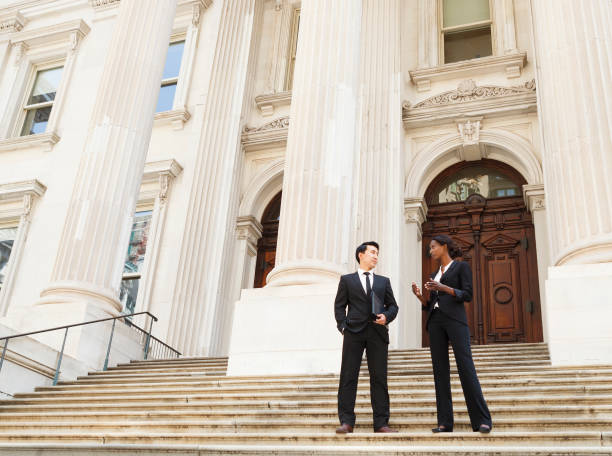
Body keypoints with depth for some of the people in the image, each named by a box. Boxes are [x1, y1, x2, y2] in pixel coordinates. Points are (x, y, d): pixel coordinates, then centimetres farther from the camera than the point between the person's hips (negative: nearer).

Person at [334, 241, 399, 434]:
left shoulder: (384, 281, 20)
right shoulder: (347, 280, 14)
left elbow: (393, 306, 17)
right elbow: (339, 306, 9)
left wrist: (386, 316, -5)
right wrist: (343, 326, -6)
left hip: (377, 332, 2)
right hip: (354, 331, -2)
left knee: (379, 378, -1)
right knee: (348, 376, -4)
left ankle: (381, 423, 2)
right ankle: (346, 422, -2)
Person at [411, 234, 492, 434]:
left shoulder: (461, 267, 7)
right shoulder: (434, 275, 24)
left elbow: (467, 295, -5)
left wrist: (444, 288, -16)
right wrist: (419, 296, 2)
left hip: (455, 319, -6)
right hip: (435, 322, 6)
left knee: (466, 367, -13)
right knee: (440, 371, -1)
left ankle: (482, 420, -11)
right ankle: (445, 422, -1)